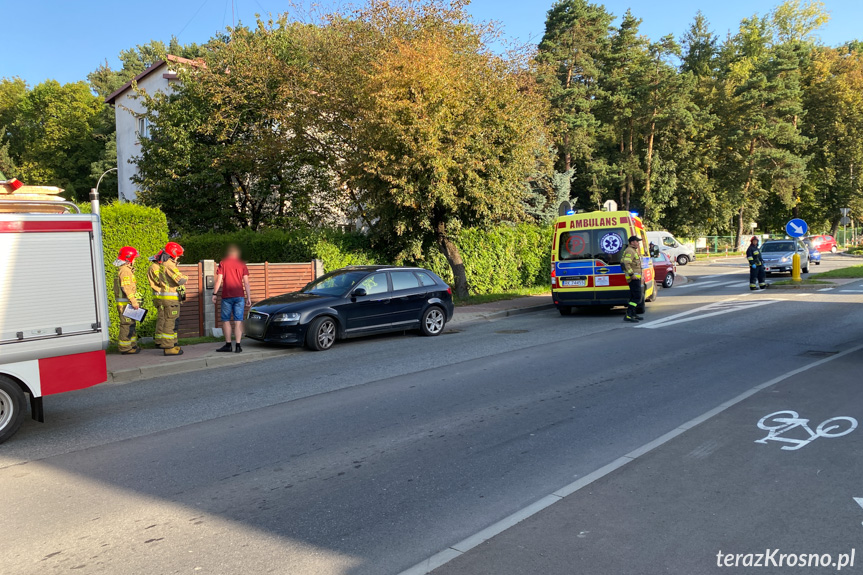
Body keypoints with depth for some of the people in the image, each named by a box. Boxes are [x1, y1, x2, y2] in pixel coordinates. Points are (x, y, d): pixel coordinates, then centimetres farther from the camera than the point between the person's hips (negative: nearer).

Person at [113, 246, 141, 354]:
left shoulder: (127, 270, 17)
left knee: (130, 324, 16)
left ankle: (132, 345, 25)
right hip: (126, 303, -11)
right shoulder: (125, 271, -15)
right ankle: (125, 348, -2)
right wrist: (133, 301, -23)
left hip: (127, 303, 11)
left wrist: (134, 300, 22)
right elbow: (126, 288, -23)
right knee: (127, 325, -6)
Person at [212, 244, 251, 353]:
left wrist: (214, 293, 2)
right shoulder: (242, 264, 6)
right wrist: (248, 298, 4)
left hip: (226, 296, -1)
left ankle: (228, 345, 9)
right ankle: (238, 346, -5)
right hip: (239, 296, 1)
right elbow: (246, 283, 2)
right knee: (238, 321, 1)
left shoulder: (223, 263, 2)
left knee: (226, 320, 9)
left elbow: (219, 280, -4)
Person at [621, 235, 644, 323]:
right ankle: (628, 315, -19)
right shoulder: (629, 251, -14)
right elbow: (626, 263, -26)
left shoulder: (633, 250, 21)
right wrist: (632, 274, -27)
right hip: (633, 277, -11)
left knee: (634, 296, 16)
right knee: (637, 297, -15)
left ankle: (634, 314, 23)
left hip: (636, 277, 11)